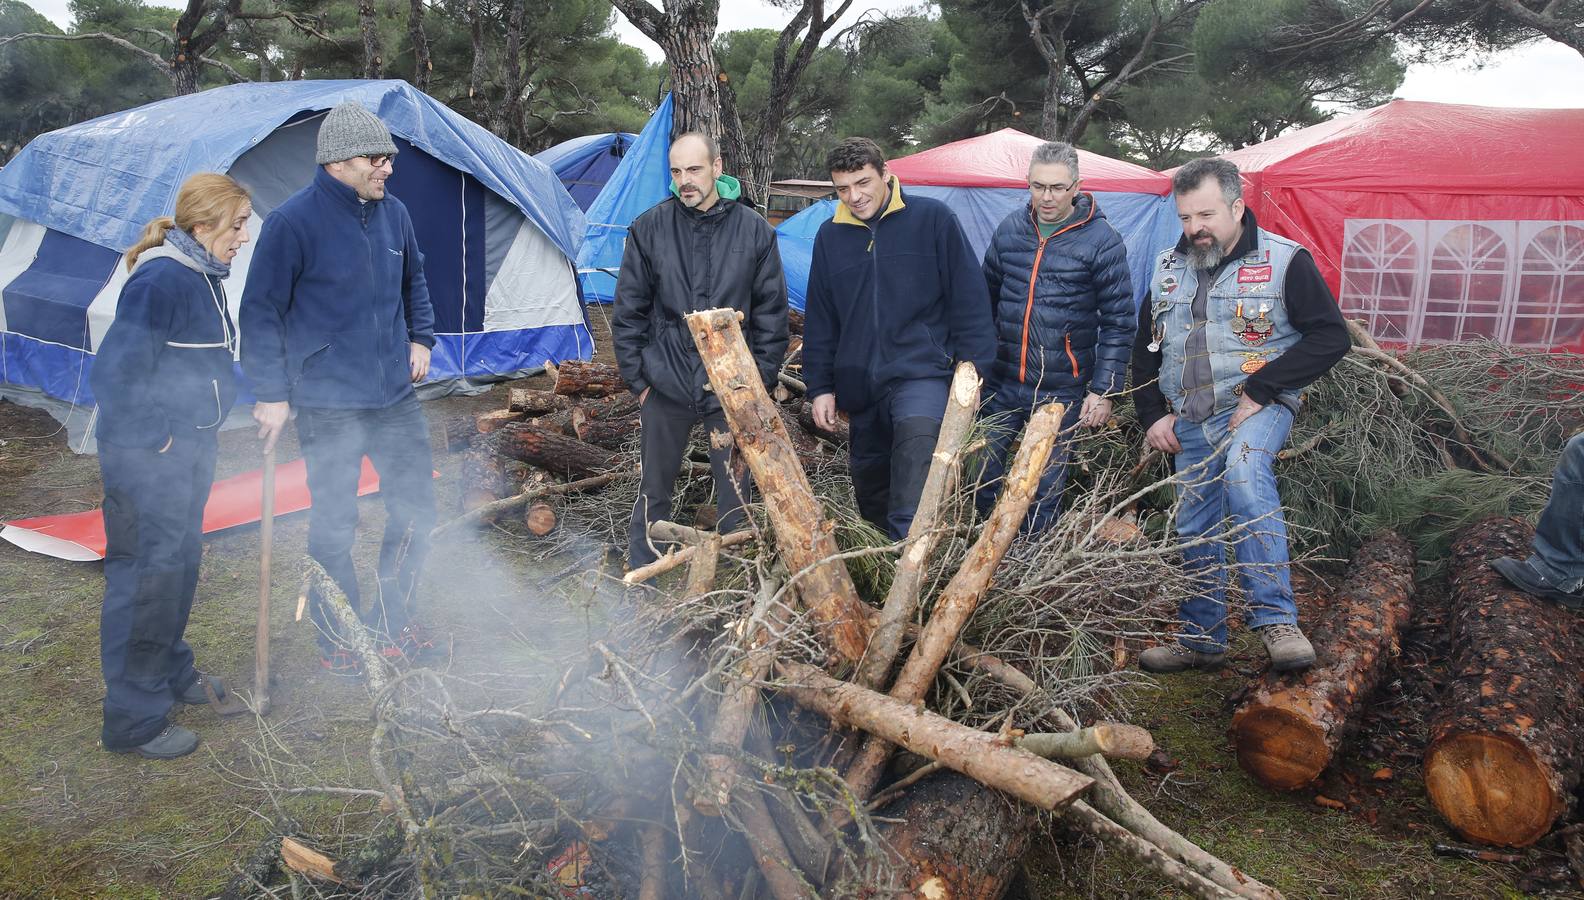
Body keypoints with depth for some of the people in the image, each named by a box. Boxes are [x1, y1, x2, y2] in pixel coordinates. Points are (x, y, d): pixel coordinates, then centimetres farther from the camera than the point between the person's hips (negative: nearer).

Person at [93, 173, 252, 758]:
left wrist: (201, 431, 17)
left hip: (193, 445, 9)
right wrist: (153, 439, -16)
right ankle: (133, 719, 10)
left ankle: (170, 671, 38)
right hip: (148, 458, -9)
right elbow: (115, 374, -23)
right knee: (148, 574, -2)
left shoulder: (203, 278, 9)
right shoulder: (160, 280, -22)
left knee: (183, 561, 20)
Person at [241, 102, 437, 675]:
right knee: (334, 526, 6)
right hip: (327, 405, -6)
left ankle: (390, 622, 29)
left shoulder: (393, 213, 3)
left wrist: (421, 338, 11)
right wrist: (270, 393, -10)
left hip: (396, 396, 6)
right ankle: (338, 640, 24)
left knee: (415, 508, 11)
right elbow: (262, 311, -9)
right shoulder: (293, 221, -14)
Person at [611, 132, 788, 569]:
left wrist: (761, 380, 0)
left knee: (735, 492, 7)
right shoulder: (649, 228, 0)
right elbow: (629, 311, 4)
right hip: (666, 384, 1)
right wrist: (637, 378, 1)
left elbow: (772, 313, 3)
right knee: (654, 490, 11)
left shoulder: (755, 231, -1)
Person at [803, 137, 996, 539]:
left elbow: (969, 298, -2)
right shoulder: (830, 235, 8)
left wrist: (971, 369, -6)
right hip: (860, 385, 5)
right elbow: (820, 320, 13)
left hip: (923, 373, -5)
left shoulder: (932, 218, -4)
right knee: (870, 487, 13)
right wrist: (820, 386, 10)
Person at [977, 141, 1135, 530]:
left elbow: (1118, 322, -6)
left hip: (1062, 392, -4)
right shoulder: (1010, 229, 4)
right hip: (1002, 383, 4)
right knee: (984, 476, 10)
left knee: (1044, 489, 7)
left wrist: (1104, 389, -10)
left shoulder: (1102, 241, -9)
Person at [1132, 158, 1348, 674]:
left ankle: (1276, 619, -32)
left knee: (1244, 476, -36)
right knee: (1196, 533, 11)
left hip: (1256, 408, -6)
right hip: (1190, 421, 6)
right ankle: (1201, 640, 26)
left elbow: (1330, 337, -11)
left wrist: (1259, 390, -18)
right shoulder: (1169, 269, 10)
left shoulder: (1285, 261, -6)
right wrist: (1153, 416, 8)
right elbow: (1145, 349, 19)